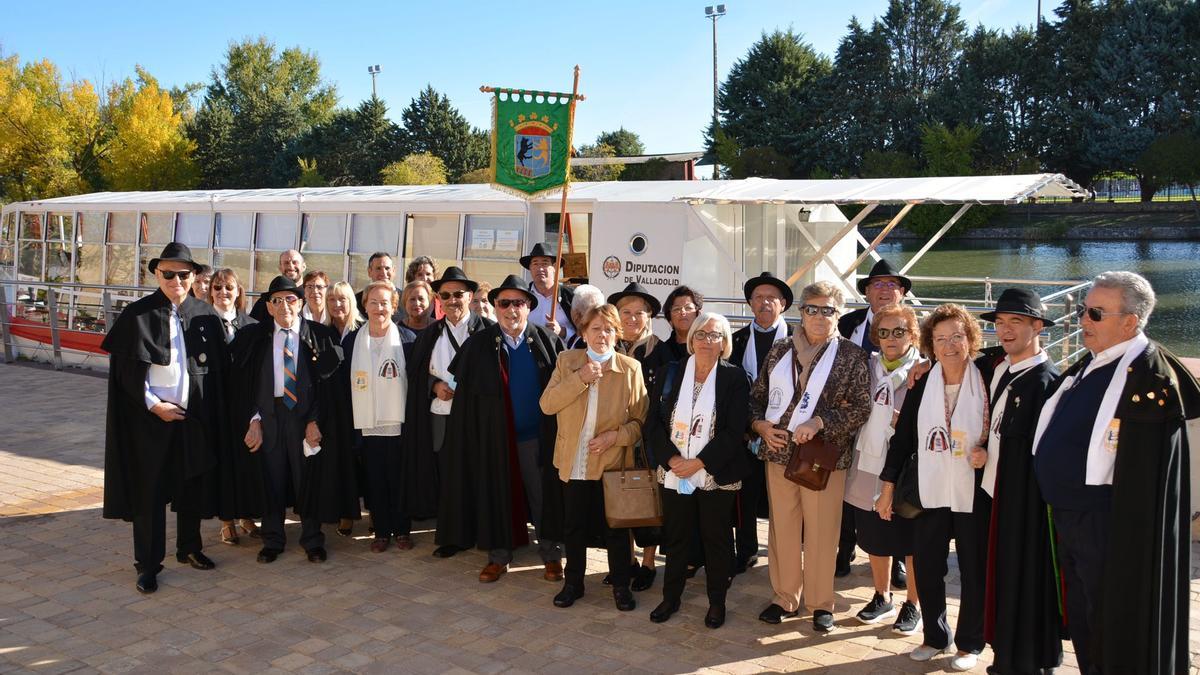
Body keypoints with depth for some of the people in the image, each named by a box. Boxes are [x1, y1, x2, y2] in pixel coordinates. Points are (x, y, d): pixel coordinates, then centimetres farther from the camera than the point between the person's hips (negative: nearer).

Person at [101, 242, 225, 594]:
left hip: (195, 416, 3)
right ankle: (148, 563, 14)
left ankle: (189, 547, 30)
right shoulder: (137, 314, -5)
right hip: (151, 417, -3)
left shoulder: (205, 315, 3)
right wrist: (153, 405, -12)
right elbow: (126, 370, -5)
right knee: (149, 489, 4)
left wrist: (214, 413, 1)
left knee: (193, 484, 13)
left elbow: (218, 368, 6)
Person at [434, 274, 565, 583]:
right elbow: (465, 391, -2)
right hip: (495, 437, 0)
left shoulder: (547, 341, -1)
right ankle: (498, 556, 26)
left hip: (537, 435, 0)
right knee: (498, 497, 11)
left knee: (544, 497, 9)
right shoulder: (478, 345, -2)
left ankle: (551, 554, 25)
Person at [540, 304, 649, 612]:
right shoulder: (567, 361, 0)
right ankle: (573, 583, 31)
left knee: (615, 528, 8)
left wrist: (616, 436, -19)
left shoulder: (630, 368, -4)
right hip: (573, 462, 2)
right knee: (573, 527, 14)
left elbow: (641, 420, -2)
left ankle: (621, 585, 26)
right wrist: (580, 378, -19)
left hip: (612, 462, -2)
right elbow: (546, 404, -10)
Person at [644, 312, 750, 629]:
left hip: (717, 476, -2)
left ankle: (717, 601, 24)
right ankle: (670, 597, 26)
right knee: (675, 536, 12)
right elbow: (653, 423, 1)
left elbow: (735, 431, -11)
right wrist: (671, 459, -13)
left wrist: (699, 463, -16)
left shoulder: (735, 378, -5)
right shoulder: (669, 373, 3)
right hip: (674, 473, 2)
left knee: (716, 538, 9)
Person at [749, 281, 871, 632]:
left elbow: (861, 407, -7)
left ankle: (821, 603, 20)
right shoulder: (779, 351, 9)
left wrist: (818, 423, -16)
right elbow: (757, 395, 15)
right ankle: (785, 597, 25)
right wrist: (759, 424, -3)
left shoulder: (852, 356, -1)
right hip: (778, 452, 3)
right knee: (782, 528, 10)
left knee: (822, 533, 4)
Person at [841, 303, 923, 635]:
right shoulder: (869, 365, 6)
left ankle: (913, 605, 27)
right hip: (869, 466, 5)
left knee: (911, 543, 9)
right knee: (875, 538, 17)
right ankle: (882, 598, 35)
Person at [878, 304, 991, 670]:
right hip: (930, 492, 2)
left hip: (974, 493, -2)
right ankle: (935, 637, 26)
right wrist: (887, 487, 4)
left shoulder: (987, 384, -6)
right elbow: (902, 437, 4)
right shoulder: (921, 386, 1)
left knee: (973, 570, 8)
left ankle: (969, 643, 24)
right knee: (926, 567, 7)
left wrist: (988, 453, -16)